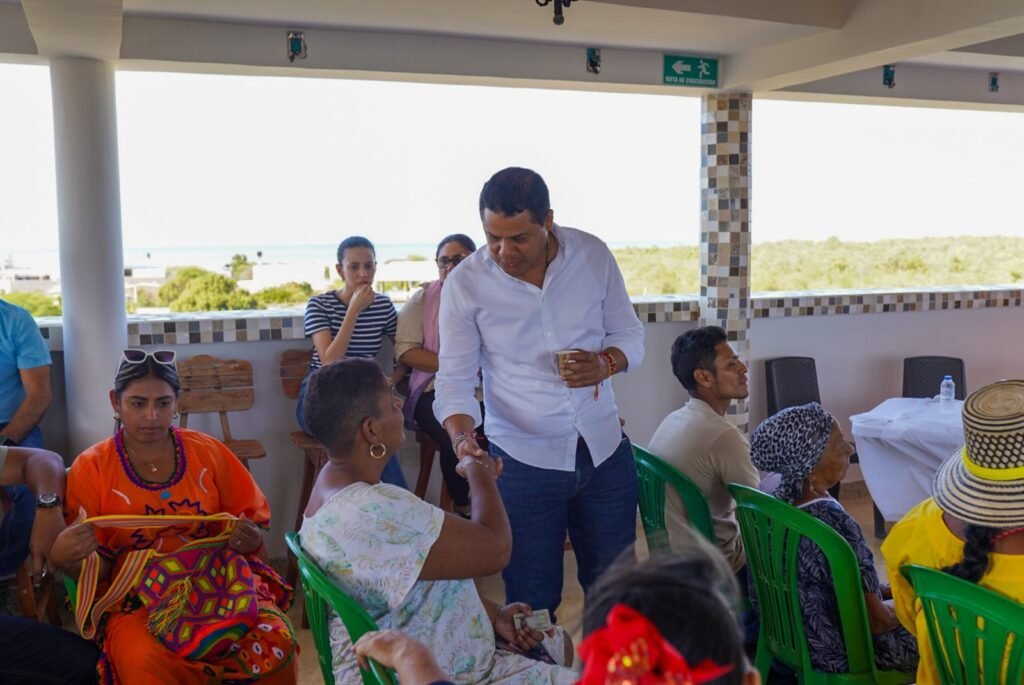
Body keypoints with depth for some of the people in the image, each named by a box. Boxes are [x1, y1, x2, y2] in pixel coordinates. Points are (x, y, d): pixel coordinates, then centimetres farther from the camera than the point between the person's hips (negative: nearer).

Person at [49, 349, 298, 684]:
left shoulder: (208, 452, 6)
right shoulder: (91, 468, 1)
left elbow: (250, 529, 12)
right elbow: (96, 570, 0)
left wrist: (248, 539, -11)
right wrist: (65, 557, -23)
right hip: (136, 596, -1)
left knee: (277, 644, -27)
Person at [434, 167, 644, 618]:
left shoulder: (593, 255, -5)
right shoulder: (465, 283, -10)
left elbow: (630, 334, 5)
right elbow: (454, 380, -6)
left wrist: (605, 363, -17)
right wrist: (461, 436, -24)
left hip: (605, 450, 2)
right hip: (523, 461, -2)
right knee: (532, 601, 9)